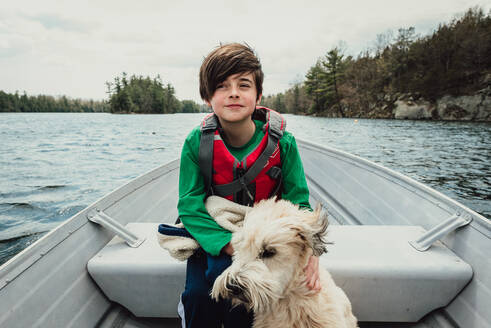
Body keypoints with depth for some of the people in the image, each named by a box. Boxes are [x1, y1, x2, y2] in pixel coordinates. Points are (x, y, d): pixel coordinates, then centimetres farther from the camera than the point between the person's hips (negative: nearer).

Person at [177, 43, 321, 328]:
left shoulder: (282, 141, -14)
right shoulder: (197, 143, -13)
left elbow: (298, 201, -8)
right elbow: (190, 206, -14)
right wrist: (231, 244, -29)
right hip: (212, 236, 1)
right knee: (198, 291, -22)